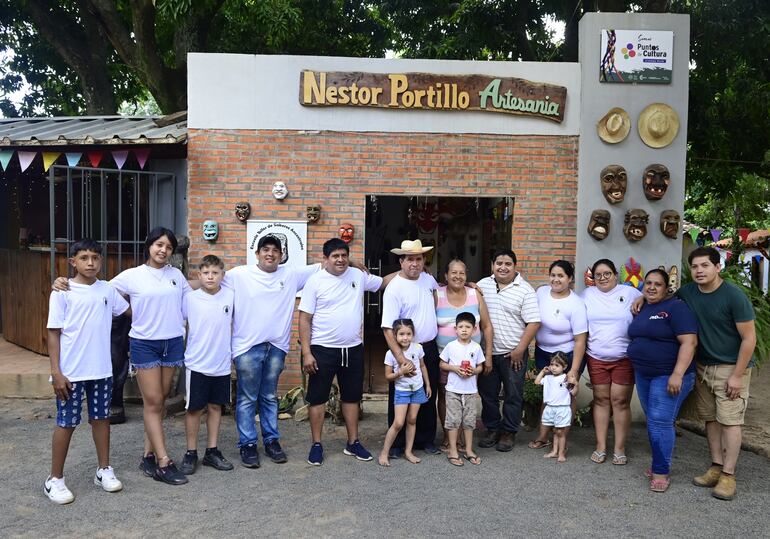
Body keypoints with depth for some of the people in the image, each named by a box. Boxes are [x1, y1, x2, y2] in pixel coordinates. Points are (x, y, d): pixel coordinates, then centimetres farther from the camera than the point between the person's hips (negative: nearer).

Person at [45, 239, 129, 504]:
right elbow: (54, 333, -8)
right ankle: (55, 479, 18)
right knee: (66, 423, 4)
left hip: (101, 370, 4)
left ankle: (104, 470, 27)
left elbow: (129, 310, 21)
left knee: (101, 417, 14)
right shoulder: (62, 293, -8)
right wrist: (56, 372, -12)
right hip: (71, 372, -4)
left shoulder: (108, 290, 4)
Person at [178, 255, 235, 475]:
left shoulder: (230, 296, -2)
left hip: (222, 364, 2)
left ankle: (212, 451, 24)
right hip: (197, 364, -2)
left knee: (215, 406, 12)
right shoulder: (190, 298, -8)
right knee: (195, 408, 5)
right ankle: (191, 453, 18)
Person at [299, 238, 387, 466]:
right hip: (323, 350, -4)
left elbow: (384, 283, 18)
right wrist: (306, 353, -14)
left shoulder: (359, 276, 3)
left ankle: (353, 443, 27)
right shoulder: (315, 281, -8)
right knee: (317, 397, 5)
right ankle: (316, 444, 18)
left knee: (352, 397, 14)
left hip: (353, 349, 4)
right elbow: (305, 319, -9)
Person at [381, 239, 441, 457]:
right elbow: (388, 329, -23)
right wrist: (401, 360, -30)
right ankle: (397, 443, 19)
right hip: (405, 350, -6)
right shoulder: (394, 289, -18)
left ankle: (426, 439, 30)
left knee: (428, 398, 15)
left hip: (429, 349, 6)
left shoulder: (428, 279, 3)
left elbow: (436, 292, 30)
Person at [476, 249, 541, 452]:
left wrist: (520, 349, -14)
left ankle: (509, 432, 22)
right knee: (487, 393, 13)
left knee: (513, 395, 7)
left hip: (513, 354, -3)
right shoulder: (482, 285, 4)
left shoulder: (525, 290, -8)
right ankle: (492, 429, 29)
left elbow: (534, 322, -11)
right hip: (487, 352, 4)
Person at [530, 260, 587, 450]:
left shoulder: (576, 304, -20)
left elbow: (580, 340, -20)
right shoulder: (541, 292, -5)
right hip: (543, 352, 5)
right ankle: (543, 436, 22)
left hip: (567, 355, -5)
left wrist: (574, 371, -22)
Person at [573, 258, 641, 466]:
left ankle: (620, 449, 12)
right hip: (596, 358, 2)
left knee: (620, 401, 2)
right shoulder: (588, 295, 6)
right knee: (601, 400, 8)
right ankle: (600, 446, 16)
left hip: (624, 359, -2)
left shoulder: (630, 293, -1)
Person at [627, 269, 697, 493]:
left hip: (669, 376, -7)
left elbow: (689, 342, -18)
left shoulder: (676, 308, -11)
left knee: (660, 422, -8)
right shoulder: (642, 309, 11)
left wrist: (677, 375, -23)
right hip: (643, 375, 7)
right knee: (653, 421, 11)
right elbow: (636, 339, 24)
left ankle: (661, 472, 0)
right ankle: (660, 463, 23)